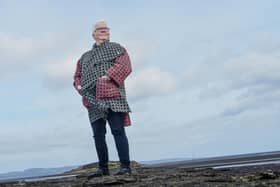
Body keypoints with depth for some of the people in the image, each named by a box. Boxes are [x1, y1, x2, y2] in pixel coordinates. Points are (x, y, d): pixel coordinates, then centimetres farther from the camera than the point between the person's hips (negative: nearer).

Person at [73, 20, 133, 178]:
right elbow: (77, 75, 30)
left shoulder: (116, 48, 14)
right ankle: (103, 168, 9)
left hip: (112, 95, -5)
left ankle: (126, 166, -12)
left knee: (118, 130, -12)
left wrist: (108, 76, -15)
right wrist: (78, 85, 7)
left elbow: (124, 65, -3)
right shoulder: (85, 57, 29)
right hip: (93, 100, 5)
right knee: (98, 134, 2)